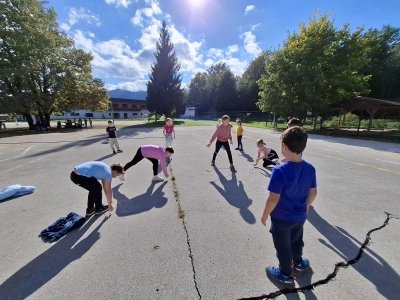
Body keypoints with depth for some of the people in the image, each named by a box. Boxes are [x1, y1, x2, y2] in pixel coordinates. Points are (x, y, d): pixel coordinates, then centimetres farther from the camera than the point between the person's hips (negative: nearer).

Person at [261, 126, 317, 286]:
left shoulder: (280, 171, -31)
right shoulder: (310, 168, -11)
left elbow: (274, 198, -27)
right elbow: (313, 192, 1)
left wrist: (265, 215, -11)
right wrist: (305, 207, 18)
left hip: (281, 219, -6)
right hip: (300, 216, 6)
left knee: (283, 247, 19)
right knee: (296, 241, 31)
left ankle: (286, 275, 42)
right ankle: (298, 263, 57)